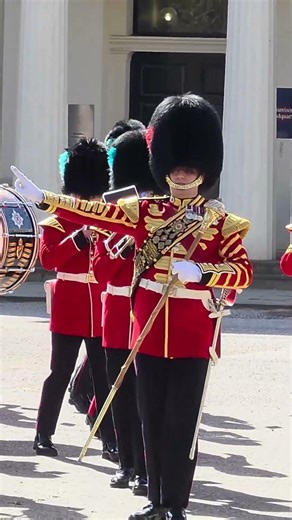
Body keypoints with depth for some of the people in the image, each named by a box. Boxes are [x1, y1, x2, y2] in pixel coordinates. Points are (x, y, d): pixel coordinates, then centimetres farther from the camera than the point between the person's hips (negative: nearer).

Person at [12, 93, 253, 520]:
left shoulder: (221, 223, -2)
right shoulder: (147, 212, 7)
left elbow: (243, 271, -12)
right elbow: (97, 212, 0)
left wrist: (198, 270, -27)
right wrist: (41, 197, -8)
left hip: (191, 332, -3)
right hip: (148, 326, 3)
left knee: (181, 419, -1)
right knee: (152, 416, 9)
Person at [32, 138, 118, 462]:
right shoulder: (57, 223, 0)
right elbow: (47, 259, -14)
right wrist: (81, 237, -21)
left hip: (102, 310, 3)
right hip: (69, 310, -3)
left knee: (105, 375, 2)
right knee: (60, 372, 1)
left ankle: (110, 440, 2)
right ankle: (43, 435, 11)